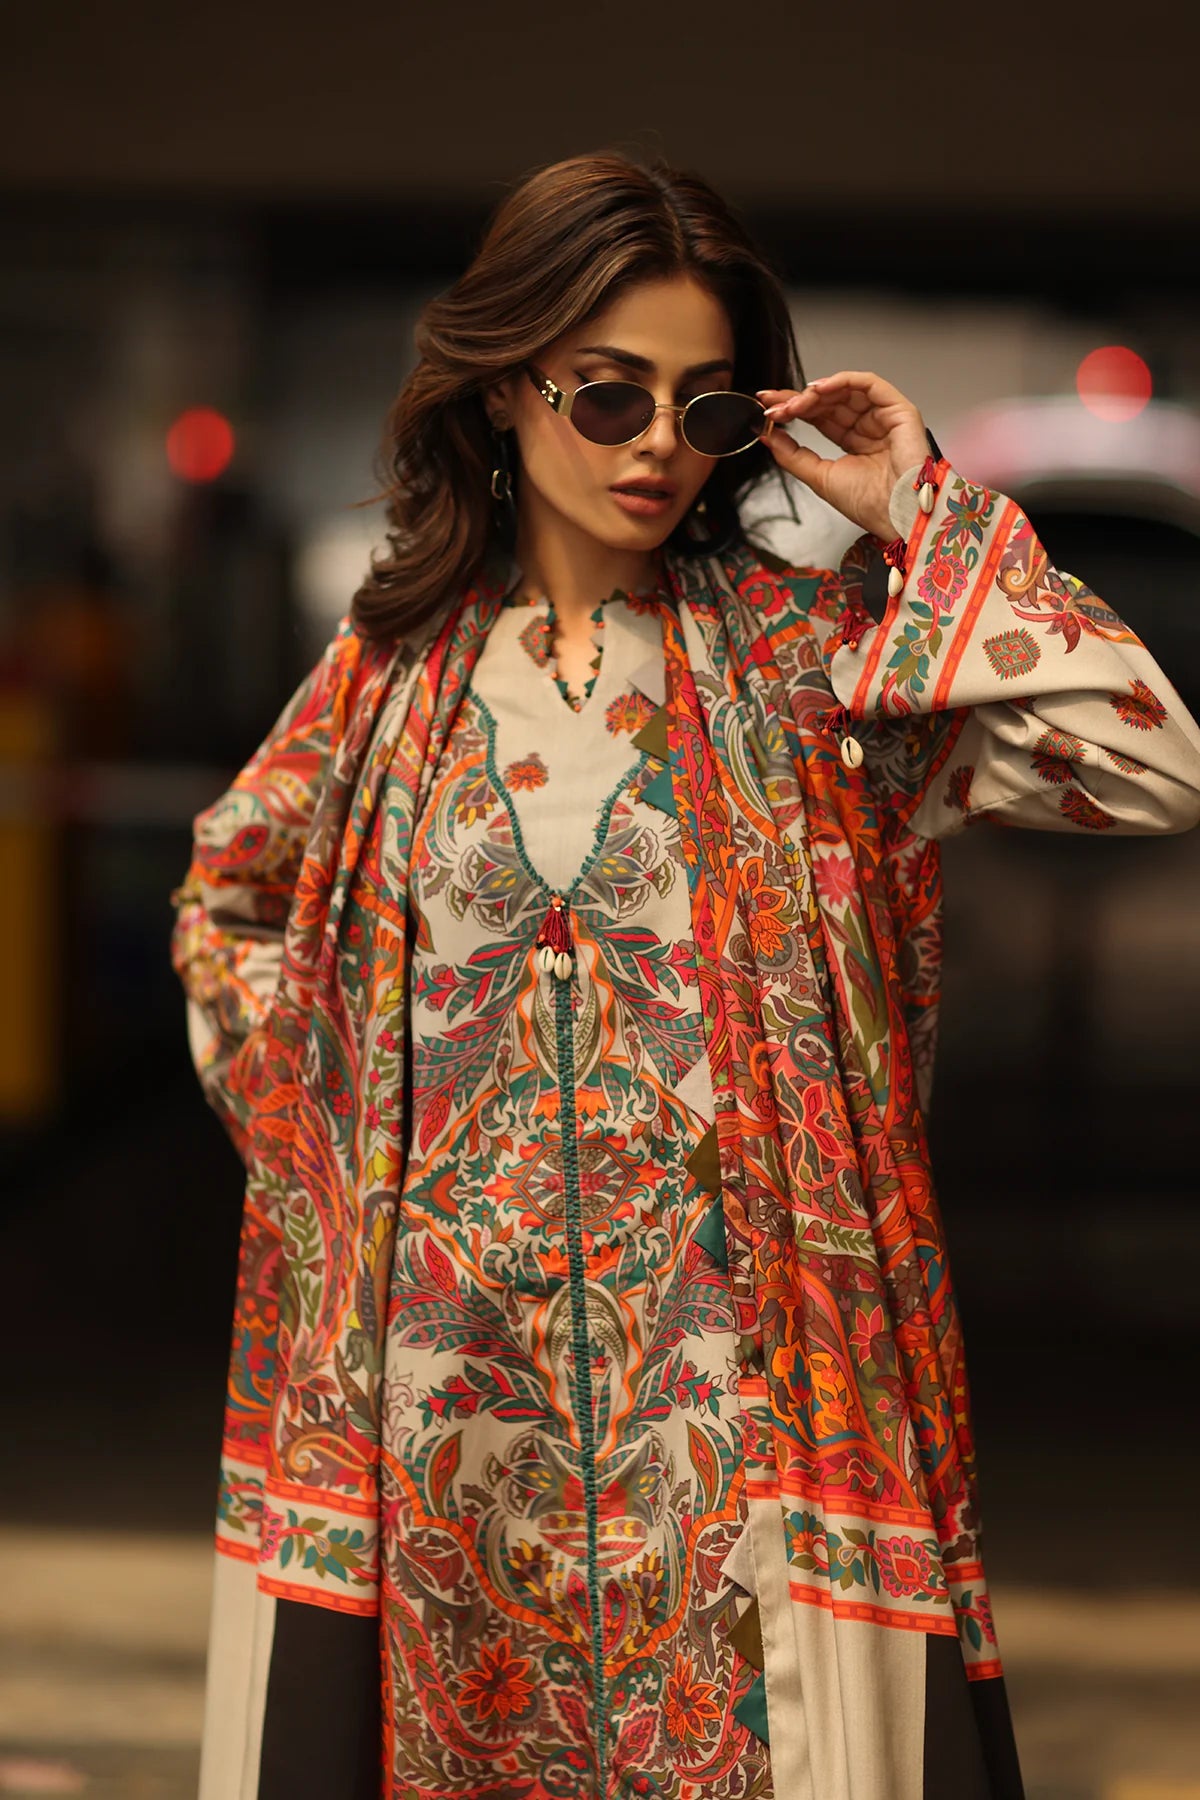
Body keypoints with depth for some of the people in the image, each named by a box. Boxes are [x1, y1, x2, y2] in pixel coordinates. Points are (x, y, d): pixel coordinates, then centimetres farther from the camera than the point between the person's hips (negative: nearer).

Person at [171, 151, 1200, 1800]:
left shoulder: (802, 653, -1)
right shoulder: (398, 663, 6)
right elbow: (226, 904, 22)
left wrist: (926, 520, -9)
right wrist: (305, 1101, 8)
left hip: (734, 1351, -2)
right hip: (451, 1343, 2)